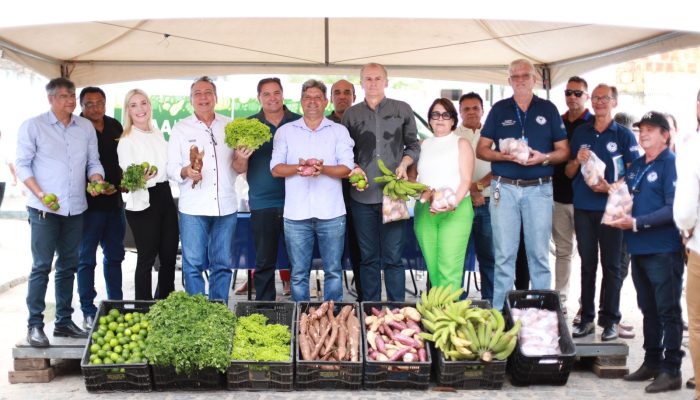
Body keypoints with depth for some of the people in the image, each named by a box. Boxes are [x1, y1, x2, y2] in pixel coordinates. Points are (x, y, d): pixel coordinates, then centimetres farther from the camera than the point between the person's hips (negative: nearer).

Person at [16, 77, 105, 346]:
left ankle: (64, 321, 20)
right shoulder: (33, 126, -2)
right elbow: (22, 165, -4)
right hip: (44, 208, -5)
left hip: (75, 208, 5)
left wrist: (97, 179, -7)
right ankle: (34, 325, -1)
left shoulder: (86, 127, 10)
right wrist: (40, 194, -17)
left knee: (68, 266, 11)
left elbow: (93, 161, 15)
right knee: (41, 266, -7)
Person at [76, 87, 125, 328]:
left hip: (115, 202, 6)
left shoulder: (115, 127, 8)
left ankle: (116, 305, 26)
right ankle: (88, 311, 10)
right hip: (89, 204, -6)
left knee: (114, 256, 15)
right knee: (86, 258, 3)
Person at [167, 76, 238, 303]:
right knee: (193, 264, -1)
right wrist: (185, 172, -17)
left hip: (226, 206, 2)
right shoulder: (181, 129, 7)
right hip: (193, 207, -2)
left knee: (222, 264, 7)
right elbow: (171, 167, 4)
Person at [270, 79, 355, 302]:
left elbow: (347, 169, 0)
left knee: (333, 271, 5)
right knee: (299, 273, 4)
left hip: (331, 213, 0)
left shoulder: (339, 131, 8)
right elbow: (276, 169, 4)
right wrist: (299, 166, -16)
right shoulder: (285, 131, 10)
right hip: (296, 214, 0)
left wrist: (322, 168, -20)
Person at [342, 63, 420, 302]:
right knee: (368, 257, 7)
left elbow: (413, 145, 14)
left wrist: (404, 164, -5)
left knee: (393, 257, -1)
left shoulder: (402, 110, 8)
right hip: (362, 195, 2)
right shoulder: (351, 114, 11)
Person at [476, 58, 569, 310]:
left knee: (539, 252, 3)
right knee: (504, 253, 1)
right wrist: (503, 155, -11)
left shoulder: (548, 109, 9)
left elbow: (564, 151, 8)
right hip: (504, 188, 0)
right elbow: (481, 150, 7)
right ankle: (500, 312, 8)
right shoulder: (499, 110, 10)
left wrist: (544, 158, -12)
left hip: (539, 188, 0)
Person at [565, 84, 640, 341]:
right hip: (583, 208, 3)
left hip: (611, 207, -3)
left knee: (611, 265, 1)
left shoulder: (624, 135, 2)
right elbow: (569, 173, 14)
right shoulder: (580, 133, 11)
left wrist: (610, 188, -16)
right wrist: (577, 161, -7)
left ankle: (610, 320, 8)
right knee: (587, 264, 8)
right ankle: (587, 318, 14)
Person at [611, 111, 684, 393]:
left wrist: (637, 222, -19)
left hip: (663, 250, -8)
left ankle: (671, 371, 5)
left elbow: (673, 208, -17)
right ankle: (652, 362, 25)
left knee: (668, 311, -1)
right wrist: (620, 213, 2)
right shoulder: (636, 166, 15)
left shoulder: (671, 164, -9)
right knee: (648, 309, 15)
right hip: (638, 248, 8)